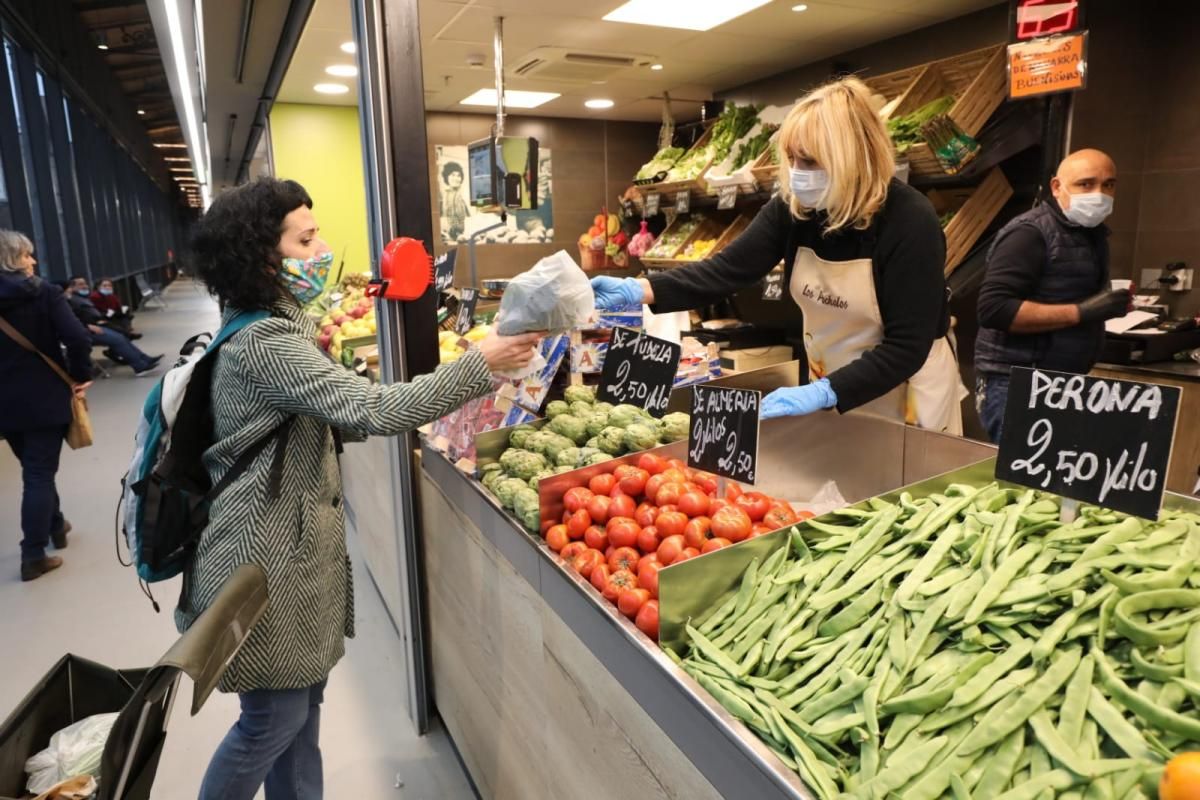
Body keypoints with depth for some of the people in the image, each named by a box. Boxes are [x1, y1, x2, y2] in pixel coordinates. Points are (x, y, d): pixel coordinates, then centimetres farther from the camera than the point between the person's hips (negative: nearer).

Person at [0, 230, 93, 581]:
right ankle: (33, 555, 3)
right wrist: (80, 376, -7)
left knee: (34, 470, 21)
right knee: (40, 474, 2)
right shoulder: (44, 293, -11)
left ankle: (56, 526, 37)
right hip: (44, 399, -4)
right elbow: (78, 339, -22)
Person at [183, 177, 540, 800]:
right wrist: (481, 365, -29)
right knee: (274, 718, 9)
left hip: (287, 547, 10)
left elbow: (334, 414, 14)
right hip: (266, 560, -10)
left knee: (302, 701, 20)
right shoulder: (266, 344, -23)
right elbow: (371, 409, -32)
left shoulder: (265, 328, 10)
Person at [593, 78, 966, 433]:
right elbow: (726, 269, -16)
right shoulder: (792, 207, -9)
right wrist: (638, 289, -29)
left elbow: (907, 345, -24)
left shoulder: (909, 221, -23)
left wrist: (823, 392, -34)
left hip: (907, 396, -4)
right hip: (830, 391, 5)